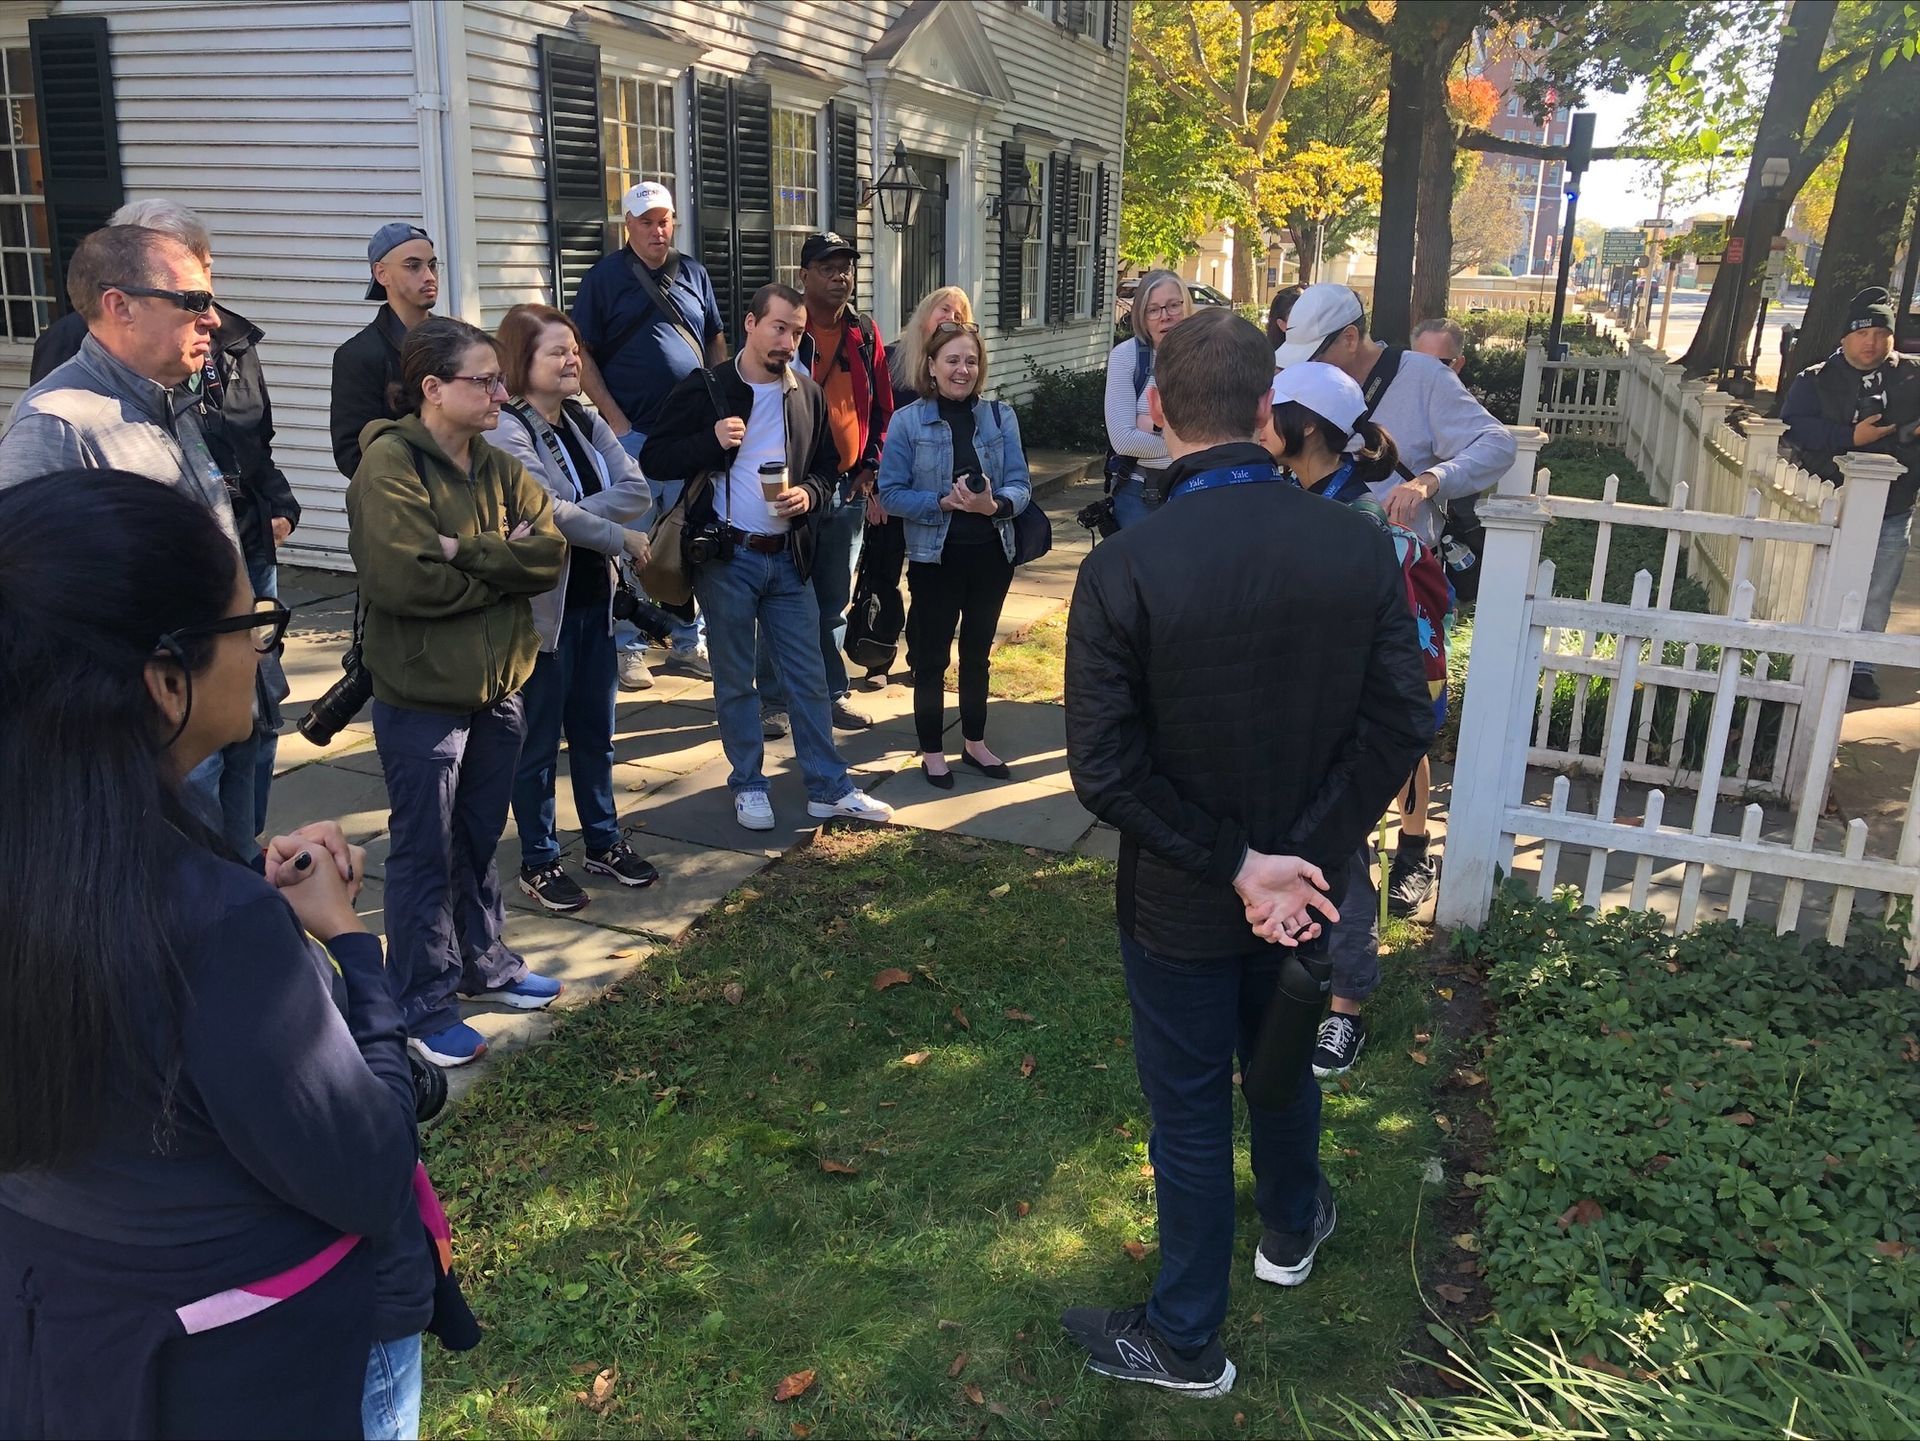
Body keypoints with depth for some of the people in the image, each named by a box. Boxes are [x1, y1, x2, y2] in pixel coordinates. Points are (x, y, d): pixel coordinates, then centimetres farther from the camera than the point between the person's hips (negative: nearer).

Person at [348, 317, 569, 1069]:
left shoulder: (499, 469, 8)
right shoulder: (388, 465, -14)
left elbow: (550, 553, -6)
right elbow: (400, 578, -26)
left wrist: (464, 551, -20)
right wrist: (501, 567, -14)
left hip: (499, 686, 7)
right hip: (421, 696, -6)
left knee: (481, 838, 19)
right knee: (426, 851, 5)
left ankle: (484, 963, 36)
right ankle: (424, 1004, 18)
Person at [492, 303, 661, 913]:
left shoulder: (586, 422, 7)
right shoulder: (506, 432, -14)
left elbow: (637, 490, -7)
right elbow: (545, 512, -25)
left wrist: (573, 514, -22)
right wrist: (621, 538, -15)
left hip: (595, 599, 7)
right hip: (542, 606, -7)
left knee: (595, 730, 17)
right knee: (539, 740, 6)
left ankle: (603, 842, 32)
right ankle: (538, 862, 20)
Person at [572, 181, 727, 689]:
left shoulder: (693, 273, 10)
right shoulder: (605, 276, -1)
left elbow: (716, 343, 15)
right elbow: (582, 355, -4)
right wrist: (615, 420, -11)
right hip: (633, 433, -4)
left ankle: (688, 641, 21)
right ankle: (630, 648, 12)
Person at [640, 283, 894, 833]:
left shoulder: (808, 394, 6)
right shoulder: (704, 390, -6)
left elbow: (827, 464, 17)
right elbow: (654, 459, -6)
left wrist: (810, 494, -6)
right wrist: (711, 441, -22)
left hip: (788, 556, 3)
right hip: (727, 557, -3)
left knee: (808, 675, 7)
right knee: (734, 679, 8)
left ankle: (828, 786, 15)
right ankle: (748, 784, 22)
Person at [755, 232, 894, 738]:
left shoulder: (865, 334, 8)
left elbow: (881, 407, 13)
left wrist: (870, 468, 4)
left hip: (847, 488, 4)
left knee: (834, 600, 12)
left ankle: (832, 691, 23)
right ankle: (774, 699, 12)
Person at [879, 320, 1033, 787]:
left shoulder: (1001, 417, 1)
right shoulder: (907, 421, -6)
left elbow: (1020, 486, -4)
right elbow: (890, 494, -9)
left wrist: (994, 505, -25)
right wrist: (943, 502, -23)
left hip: (991, 554, 3)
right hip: (935, 557, -3)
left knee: (977, 652, 17)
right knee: (932, 657, 6)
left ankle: (974, 742, 32)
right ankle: (932, 751, 21)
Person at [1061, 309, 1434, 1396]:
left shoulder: (1122, 571, -24)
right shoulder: (1361, 546, -14)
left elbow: (1105, 771, -23)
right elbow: (1403, 723, -13)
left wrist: (1234, 865, -15)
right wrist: (1299, 858, -12)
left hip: (1179, 902, -3)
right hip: (1308, 877, 4)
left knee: (1191, 1113, 14)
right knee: (1285, 1061, 29)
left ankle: (1188, 1339, 33)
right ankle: (1293, 1228, 55)